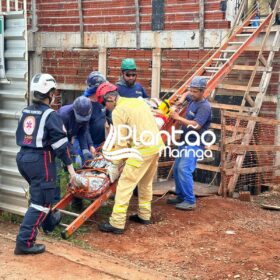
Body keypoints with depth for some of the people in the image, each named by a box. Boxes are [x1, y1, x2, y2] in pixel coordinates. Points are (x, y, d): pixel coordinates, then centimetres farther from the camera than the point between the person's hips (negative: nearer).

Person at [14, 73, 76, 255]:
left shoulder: (25, 112, 11)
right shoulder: (50, 115, -11)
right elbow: (61, 144, -13)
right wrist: (70, 168, -9)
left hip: (22, 157, 8)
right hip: (40, 160, -8)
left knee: (41, 193, 28)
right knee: (41, 201, -3)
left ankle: (50, 222, 48)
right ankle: (25, 242, -8)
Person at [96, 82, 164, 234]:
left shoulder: (118, 111, -8)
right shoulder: (139, 101, 15)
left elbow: (121, 143, -9)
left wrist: (115, 166, 1)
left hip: (142, 150, -8)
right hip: (156, 146, 9)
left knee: (125, 184, -3)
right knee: (146, 183, 23)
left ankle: (117, 223, -3)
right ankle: (144, 215, 34)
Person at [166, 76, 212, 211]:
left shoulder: (204, 106, -18)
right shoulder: (193, 99, 8)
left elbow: (196, 125, -29)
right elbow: (186, 94, 34)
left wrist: (178, 118, -23)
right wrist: (182, 99, 10)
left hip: (194, 144, -10)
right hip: (185, 142, 10)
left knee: (184, 170, -19)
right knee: (177, 169, 12)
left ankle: (190, 201, -16)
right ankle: (180, 196, 22)